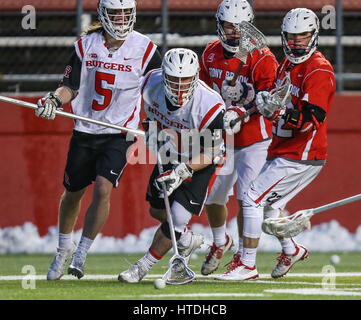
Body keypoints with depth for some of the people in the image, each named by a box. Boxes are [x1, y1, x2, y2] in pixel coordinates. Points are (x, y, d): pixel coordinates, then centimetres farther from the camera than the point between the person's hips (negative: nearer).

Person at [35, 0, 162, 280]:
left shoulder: (145, 49, -8)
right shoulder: (86, 45, -2)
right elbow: (71, 84, -3)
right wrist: (55, 99, -24)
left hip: (120, 133, -3)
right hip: (85, 130, 3)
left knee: (103, 189, -20)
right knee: (72, 193, 14)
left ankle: (81, 254, -7)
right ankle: (64, 247, 39)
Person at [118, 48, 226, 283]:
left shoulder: (210, 106, -35)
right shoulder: (152, 83, -22)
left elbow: (210, 154, -23)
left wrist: (182, 172, -31)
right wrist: (153, 135, -4)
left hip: (199, 163, -6)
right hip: (169, 156, 6)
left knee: (177, 218, -13)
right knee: (157, 210, 16)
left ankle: (144, 266, 5)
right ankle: (188, 242, 45)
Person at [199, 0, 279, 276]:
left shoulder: (261, 59, -16)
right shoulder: (211, 54, 2)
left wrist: (240, 115, -30)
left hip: (255, 140, -6)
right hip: (223, 139, 6)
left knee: (248, 198, -11)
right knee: (212, 195, 11)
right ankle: (220, 242, 38)